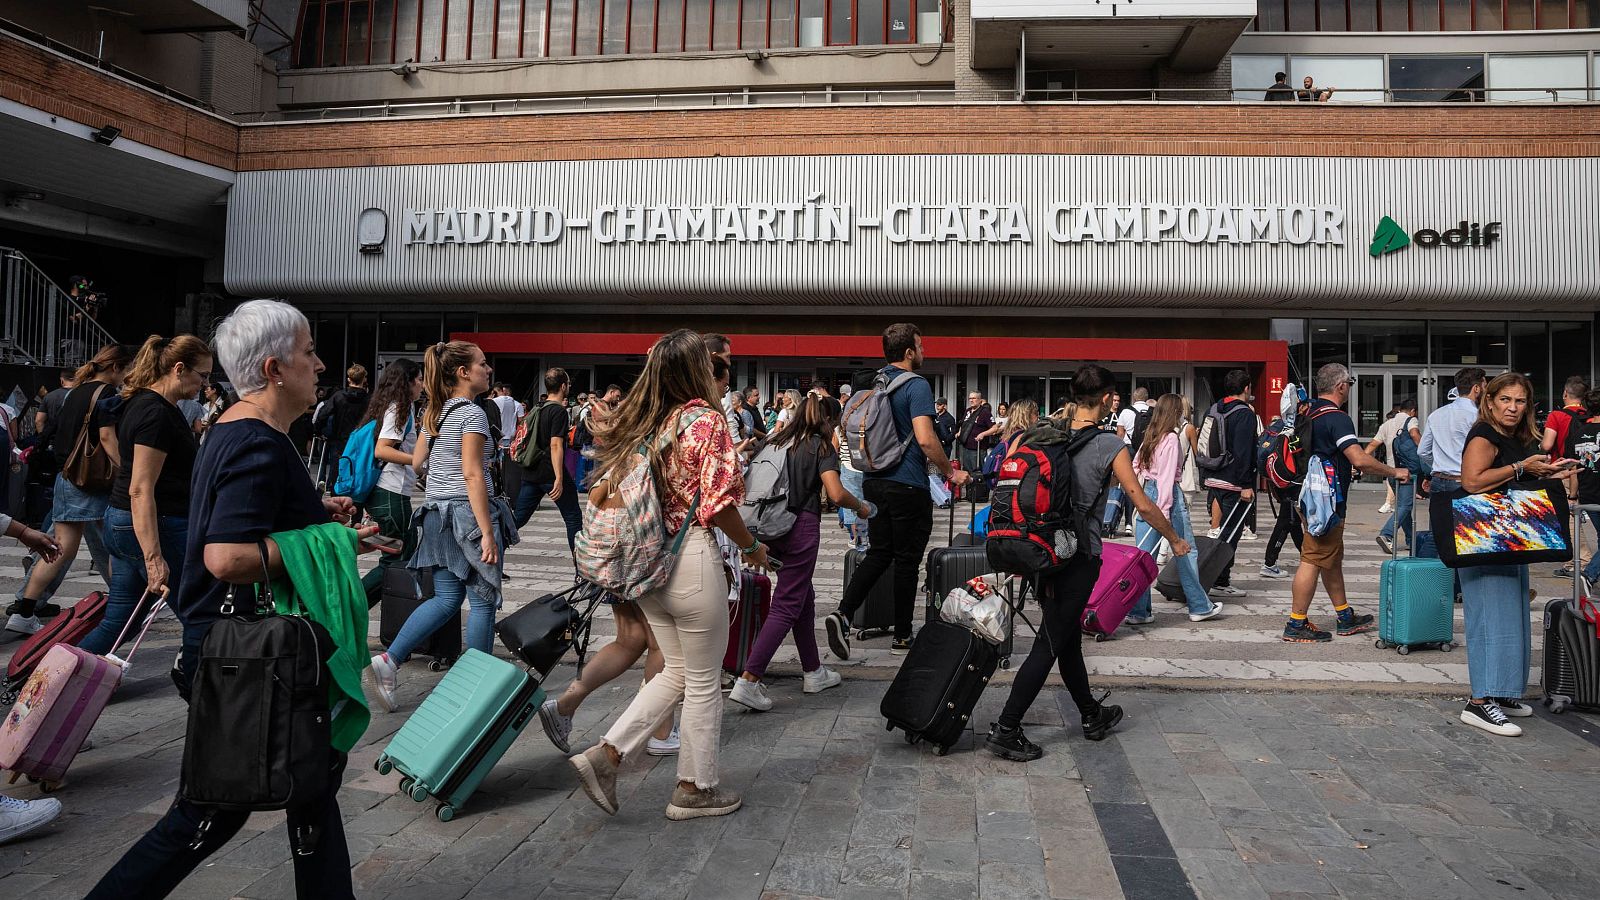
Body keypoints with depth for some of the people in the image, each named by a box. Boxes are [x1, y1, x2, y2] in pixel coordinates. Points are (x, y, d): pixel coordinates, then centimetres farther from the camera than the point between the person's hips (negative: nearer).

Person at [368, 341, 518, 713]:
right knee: (482, 602, 3)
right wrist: (488, 533, -20)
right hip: (468, 512, -8)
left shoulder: (433, 412, 12)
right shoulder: (472, 413, -13)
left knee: (446, 599, 13)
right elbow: (472, 475, -19)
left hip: (437, 513, 8)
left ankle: (389, 660, 3)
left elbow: (416, 462, 18)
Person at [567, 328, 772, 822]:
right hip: (692, 557, -7)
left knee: (677, 671, 20)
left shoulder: (638, 420, 8)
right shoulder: (707, 421, -12)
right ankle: (695, 788, 21)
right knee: (703, 681, 9)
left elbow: (600, 490, 7)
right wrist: (751, 547, -1)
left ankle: (606, 754, 13)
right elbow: (720, 503, -16)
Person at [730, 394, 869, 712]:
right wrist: (861, 507, 5)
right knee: (787, 604, -3)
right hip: (801, 525, -7)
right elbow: (836, 494, -13)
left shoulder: (778, 442, 15)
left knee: (804, 594, 20)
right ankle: (749, 680, -11)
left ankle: (813, 672, 28)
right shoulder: (822, 446, -1)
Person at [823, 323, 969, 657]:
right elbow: (925, 439, -23)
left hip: (874, 482, 7)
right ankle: (902, 637, 13)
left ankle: (843, 613, -5)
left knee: (879, 553, 13)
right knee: (907, 559, 4)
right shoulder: (917, 385, -13)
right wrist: (950, 472, -9)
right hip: (908, 485, -7)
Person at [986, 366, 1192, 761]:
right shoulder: (1110, 445, -10)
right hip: (1080, 555, -6)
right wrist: (1175, 540, 9)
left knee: (1068, 637, 19)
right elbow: (1143, 506, -8)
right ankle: (1006, 730, -5)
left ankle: (1091, 715, 36)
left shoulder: (1047, 434, 4)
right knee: (1050, 644, -2)